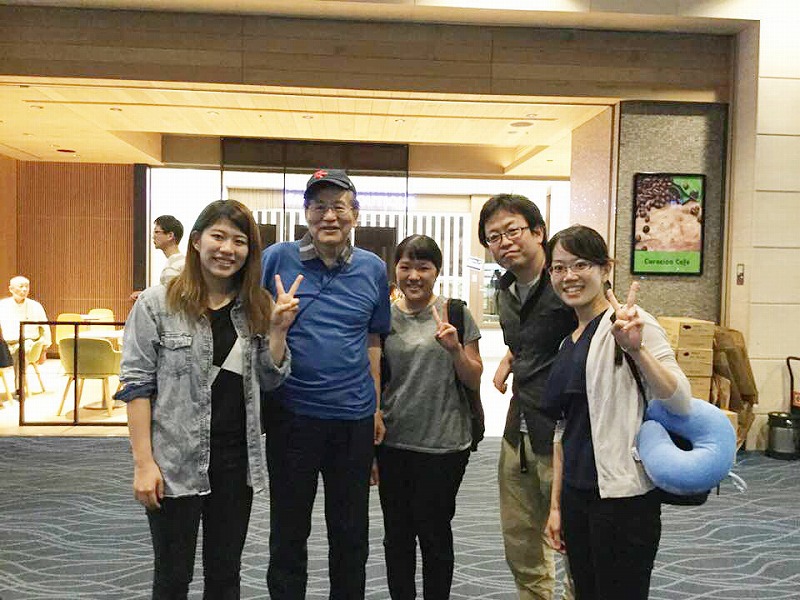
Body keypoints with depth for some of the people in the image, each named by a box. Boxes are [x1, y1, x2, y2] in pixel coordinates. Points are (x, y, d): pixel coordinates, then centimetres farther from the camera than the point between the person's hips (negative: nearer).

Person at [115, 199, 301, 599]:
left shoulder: (256, 307, 4)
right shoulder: (157, 304, -8)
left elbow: (269, 380, 5)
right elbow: (136, 385, -8)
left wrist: (278, 329, -10)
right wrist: (143, 462, -13)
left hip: (237, 460, 4)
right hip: (175, 462, -3)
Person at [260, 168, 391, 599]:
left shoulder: (373, 270, 3)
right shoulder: (276, 259, -4)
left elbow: (373, 341, 9)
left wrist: (376, 406, 8)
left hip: (354, 418, 2)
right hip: (291, 414, -1)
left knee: (351, 531, 16)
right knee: (288, 530, 15)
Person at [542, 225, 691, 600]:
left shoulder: (630, 323, -10)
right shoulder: (569, 341, 12)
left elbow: (680, 403, -20)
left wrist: (636, 349, -33)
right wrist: (556, 505, 17)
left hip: (622, 497, -7)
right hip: (576, 496, 7)